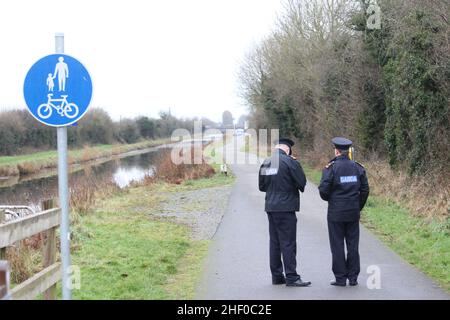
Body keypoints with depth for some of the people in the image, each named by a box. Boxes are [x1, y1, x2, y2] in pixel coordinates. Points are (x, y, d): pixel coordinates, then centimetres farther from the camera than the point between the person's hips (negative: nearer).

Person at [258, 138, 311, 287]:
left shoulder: (265, 163, 9)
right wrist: (292, 187, 10)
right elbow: (302, 182, -10)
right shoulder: (288, 162, -11)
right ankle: (291, 277, -5)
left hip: (270, 207, 7)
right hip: (286, 208, -7)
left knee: (275, 242, 12)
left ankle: (277, 276, 16)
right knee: (288, 243, -5)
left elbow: (261, 186, 17)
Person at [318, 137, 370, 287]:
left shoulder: (331, 168, -9)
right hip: (353, 213, 4)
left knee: (337, 246, 3)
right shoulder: (358, 167, 3)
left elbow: (323, 189, -12)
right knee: (353, 245, 9)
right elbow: (365, 189, 4)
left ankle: (340, 278, 4)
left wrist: (328, 199, 10)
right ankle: (353, 277, 11)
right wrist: (358, 207, 14)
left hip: (336, 213, -4)